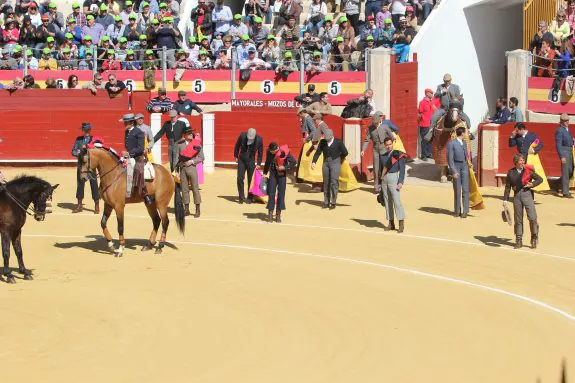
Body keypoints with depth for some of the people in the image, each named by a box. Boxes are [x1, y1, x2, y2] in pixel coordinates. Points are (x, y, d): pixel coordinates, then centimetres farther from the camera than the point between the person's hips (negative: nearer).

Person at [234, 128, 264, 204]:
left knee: (251, 180, 2)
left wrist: (258, 164, 0)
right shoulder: (242, 135, -15)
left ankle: (250, 198, 12)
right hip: (241, 160, 1)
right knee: (240, 179, -3)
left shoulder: (259, 140, -15)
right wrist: (236, 156, 9)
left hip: (251, 161, -1)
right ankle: (241, 197, 7)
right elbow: (237, 146, 3)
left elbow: (260, 152, -1)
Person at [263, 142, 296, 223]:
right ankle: (270, 214, 0)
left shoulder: (284, 152, -16)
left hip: (282, 174, -2)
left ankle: (278, 215, 11)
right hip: (273, 173, 2)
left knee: (281, 194, 2)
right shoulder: (269, 152, -5)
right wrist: (265, 173, 12)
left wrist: (284, 167, -19)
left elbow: (293, 162, -10)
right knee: (271, 193, -3)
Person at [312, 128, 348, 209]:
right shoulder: (322, 142, 3)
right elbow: (318, 152, 0)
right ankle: (326, 202, 15)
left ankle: (333, 203, -4)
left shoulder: (338, 142, -5)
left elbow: (345, 153, 3)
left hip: (335, 163, -4)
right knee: (326, 183, 7)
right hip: (326, 163, 4)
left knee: (334, 183, -10)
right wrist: (314, 162, -12)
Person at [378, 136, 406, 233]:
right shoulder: (382, 156, 13)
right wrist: (379, 183, 13)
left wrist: (401, 182, -14)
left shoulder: (399, 155, -1)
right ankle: (391, 224, 12)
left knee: (396, 200, -13)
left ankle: (401, 223, -12)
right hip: (384, 179, 5)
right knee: (387, 202, 6)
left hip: (393, 178, -5)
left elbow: (402, 170, -4)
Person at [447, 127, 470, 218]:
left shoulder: (464, 144, 10)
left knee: (465, 190, -3)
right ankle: (457, 211, 13)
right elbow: (450, 159, -12)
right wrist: (454, 172, -17)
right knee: (457, 191, 2)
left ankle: (465, 211, -3)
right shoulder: (451, 144, -10)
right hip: (456, 167, -5)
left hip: (464, 167, 5)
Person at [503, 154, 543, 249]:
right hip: (517, 195, 1)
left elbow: (540, 179, 8)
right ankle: (519, 241, 17)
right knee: (518, 219, 8)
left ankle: (534, 238, 11)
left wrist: (532, 184, -8)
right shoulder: (511, 172, 5)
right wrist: (505, 199, 5)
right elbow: (507, 187, 9)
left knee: (532, 218, -10)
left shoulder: (528, 170, 2)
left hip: (527, 194, -1)